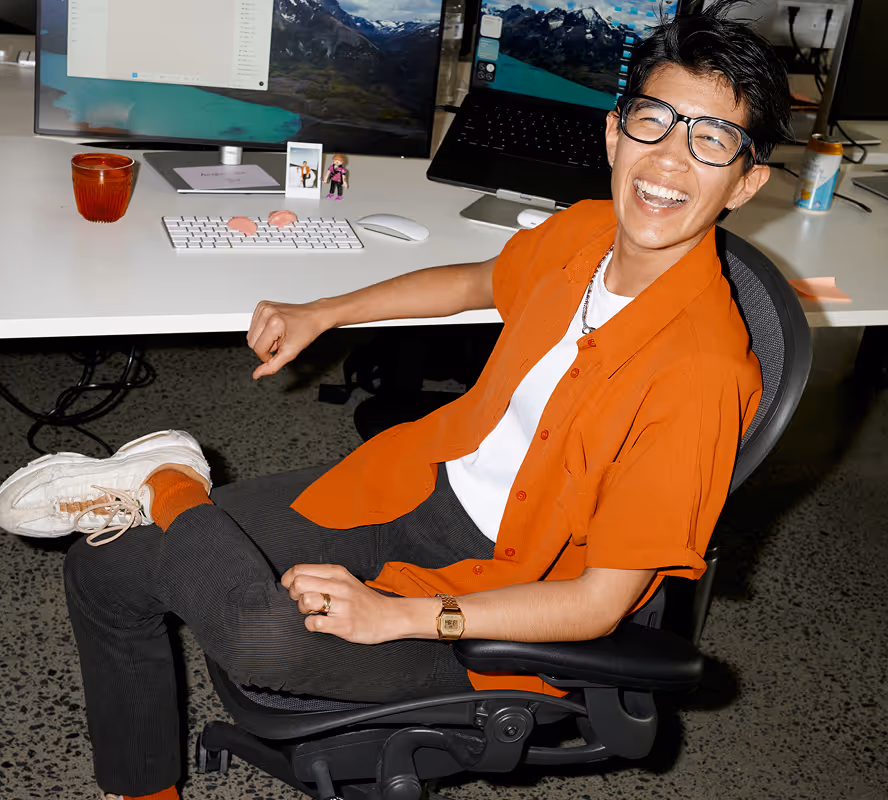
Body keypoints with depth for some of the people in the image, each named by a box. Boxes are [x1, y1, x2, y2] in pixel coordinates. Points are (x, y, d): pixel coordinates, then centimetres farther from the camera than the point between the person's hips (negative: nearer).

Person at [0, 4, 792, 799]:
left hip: (505, 589, -6)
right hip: (418, 482, 6)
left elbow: (602, 600, -22)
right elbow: (481, 282, 18)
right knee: (107, 563, 4)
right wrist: (318, 316, 17)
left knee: (271, 637, -37)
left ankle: (169, 489, -4)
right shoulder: (585, 231, -6)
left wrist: (399, 615, -26)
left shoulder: (701, 367, -26)